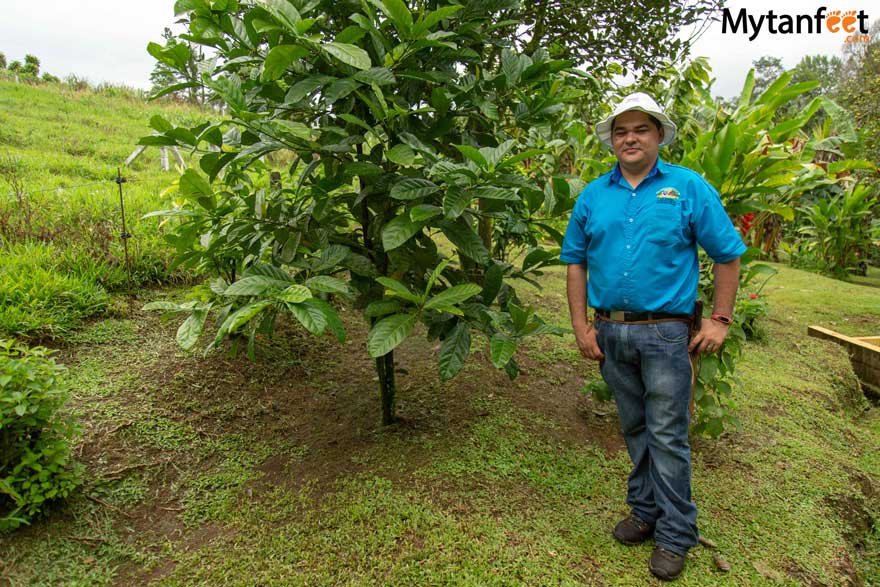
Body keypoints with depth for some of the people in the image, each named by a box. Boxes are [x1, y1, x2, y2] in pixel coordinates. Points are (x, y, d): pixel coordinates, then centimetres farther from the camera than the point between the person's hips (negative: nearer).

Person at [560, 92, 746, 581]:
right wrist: (581, 326, 2)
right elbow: (575, 261, 9)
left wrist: (720, 320, -4)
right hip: (610, 333, 4)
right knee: (634, 429, 16)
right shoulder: (593, 195, 7)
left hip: (665, 332, -3)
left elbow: (727, 256, 1)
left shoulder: (689, 188, -1)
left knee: (667, 436, 1)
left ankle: (675, 536, 17)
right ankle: (646, 511, 33)